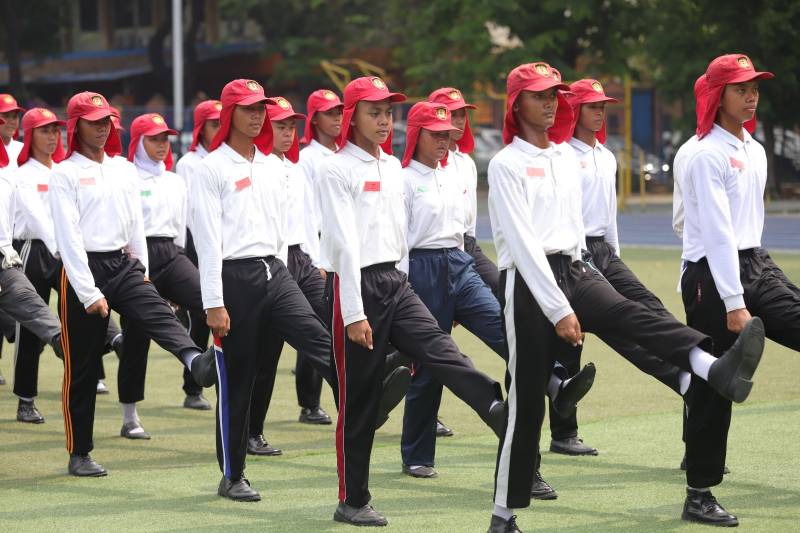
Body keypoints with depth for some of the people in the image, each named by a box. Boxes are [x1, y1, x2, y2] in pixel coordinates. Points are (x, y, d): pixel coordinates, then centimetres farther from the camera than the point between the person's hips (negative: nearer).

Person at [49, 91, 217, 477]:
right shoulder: (65, 174, -4)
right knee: (81, 367, 1)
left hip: (123, 264, 4)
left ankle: (196, 361, -55)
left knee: (158, 312, -26)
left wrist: (142, 270, 14)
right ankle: (79, 454, 9)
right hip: (84, 270, -4)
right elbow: (69, 237, -11)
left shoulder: (124, 169, 14)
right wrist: (89, 293, -17)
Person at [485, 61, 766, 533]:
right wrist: (558, 309, -18)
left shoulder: (568, 158, 16)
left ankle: (716, 369, -53)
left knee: (633, 316, -25)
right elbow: (522, 243, -13)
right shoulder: (507, 164, -5)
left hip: (573, 269, 5)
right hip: (528, 281, -5)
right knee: (527, 401, -3)